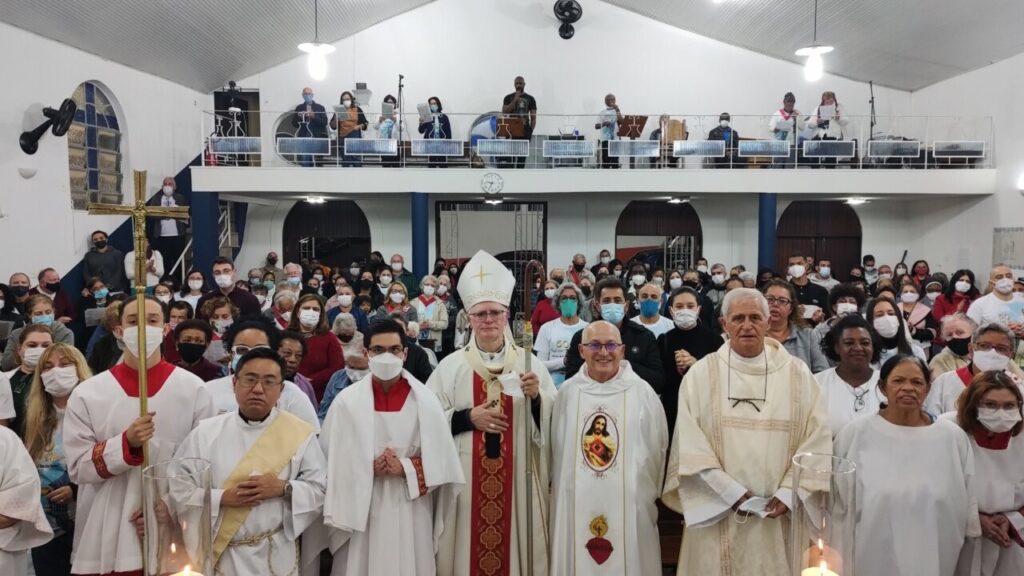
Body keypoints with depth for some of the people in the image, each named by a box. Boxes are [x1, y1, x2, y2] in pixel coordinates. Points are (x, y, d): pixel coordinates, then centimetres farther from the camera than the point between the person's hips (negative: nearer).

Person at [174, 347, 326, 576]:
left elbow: (321, 488, -3)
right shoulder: (206, 432, -4)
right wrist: (222, 498, -16)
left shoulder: (300, 433, -5)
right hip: (218, 553, 0)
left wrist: (283, 488, -18)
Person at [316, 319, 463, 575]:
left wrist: (407, 468, -14)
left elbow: (441, 460, -1)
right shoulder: (347, 401, -2)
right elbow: (333, 460, 0)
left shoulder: (425, 400, -2)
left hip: (411, 509, 0)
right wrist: (368, 468, -14)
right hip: (361, 509, 0)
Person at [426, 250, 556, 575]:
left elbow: (553, 422, 0)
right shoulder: (451, 366, 1)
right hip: (466, 477, 0)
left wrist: (536, 397, -17)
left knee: (514, 543, 8)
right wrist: (468, 418, -13)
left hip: (517, 475, 0)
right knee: (470, 546, 7)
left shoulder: (529, 363, 2)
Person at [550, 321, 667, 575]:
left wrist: (648, 495, 7)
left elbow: (657, 449, 4)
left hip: (629, 506, -1)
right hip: (576, 506, 1)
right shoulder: (567, 392, 2)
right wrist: (559, 490, 11)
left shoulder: (642, 392, -2)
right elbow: (555, 448, 10)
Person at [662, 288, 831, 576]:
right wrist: (733, 493, -12)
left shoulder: (798, 373, 3)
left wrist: (788, 493, -10)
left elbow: (817, 439, -2)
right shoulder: (701, 373, -2)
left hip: (780, 513, 1)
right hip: (719, 513, -1)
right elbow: (690, 444, -7)